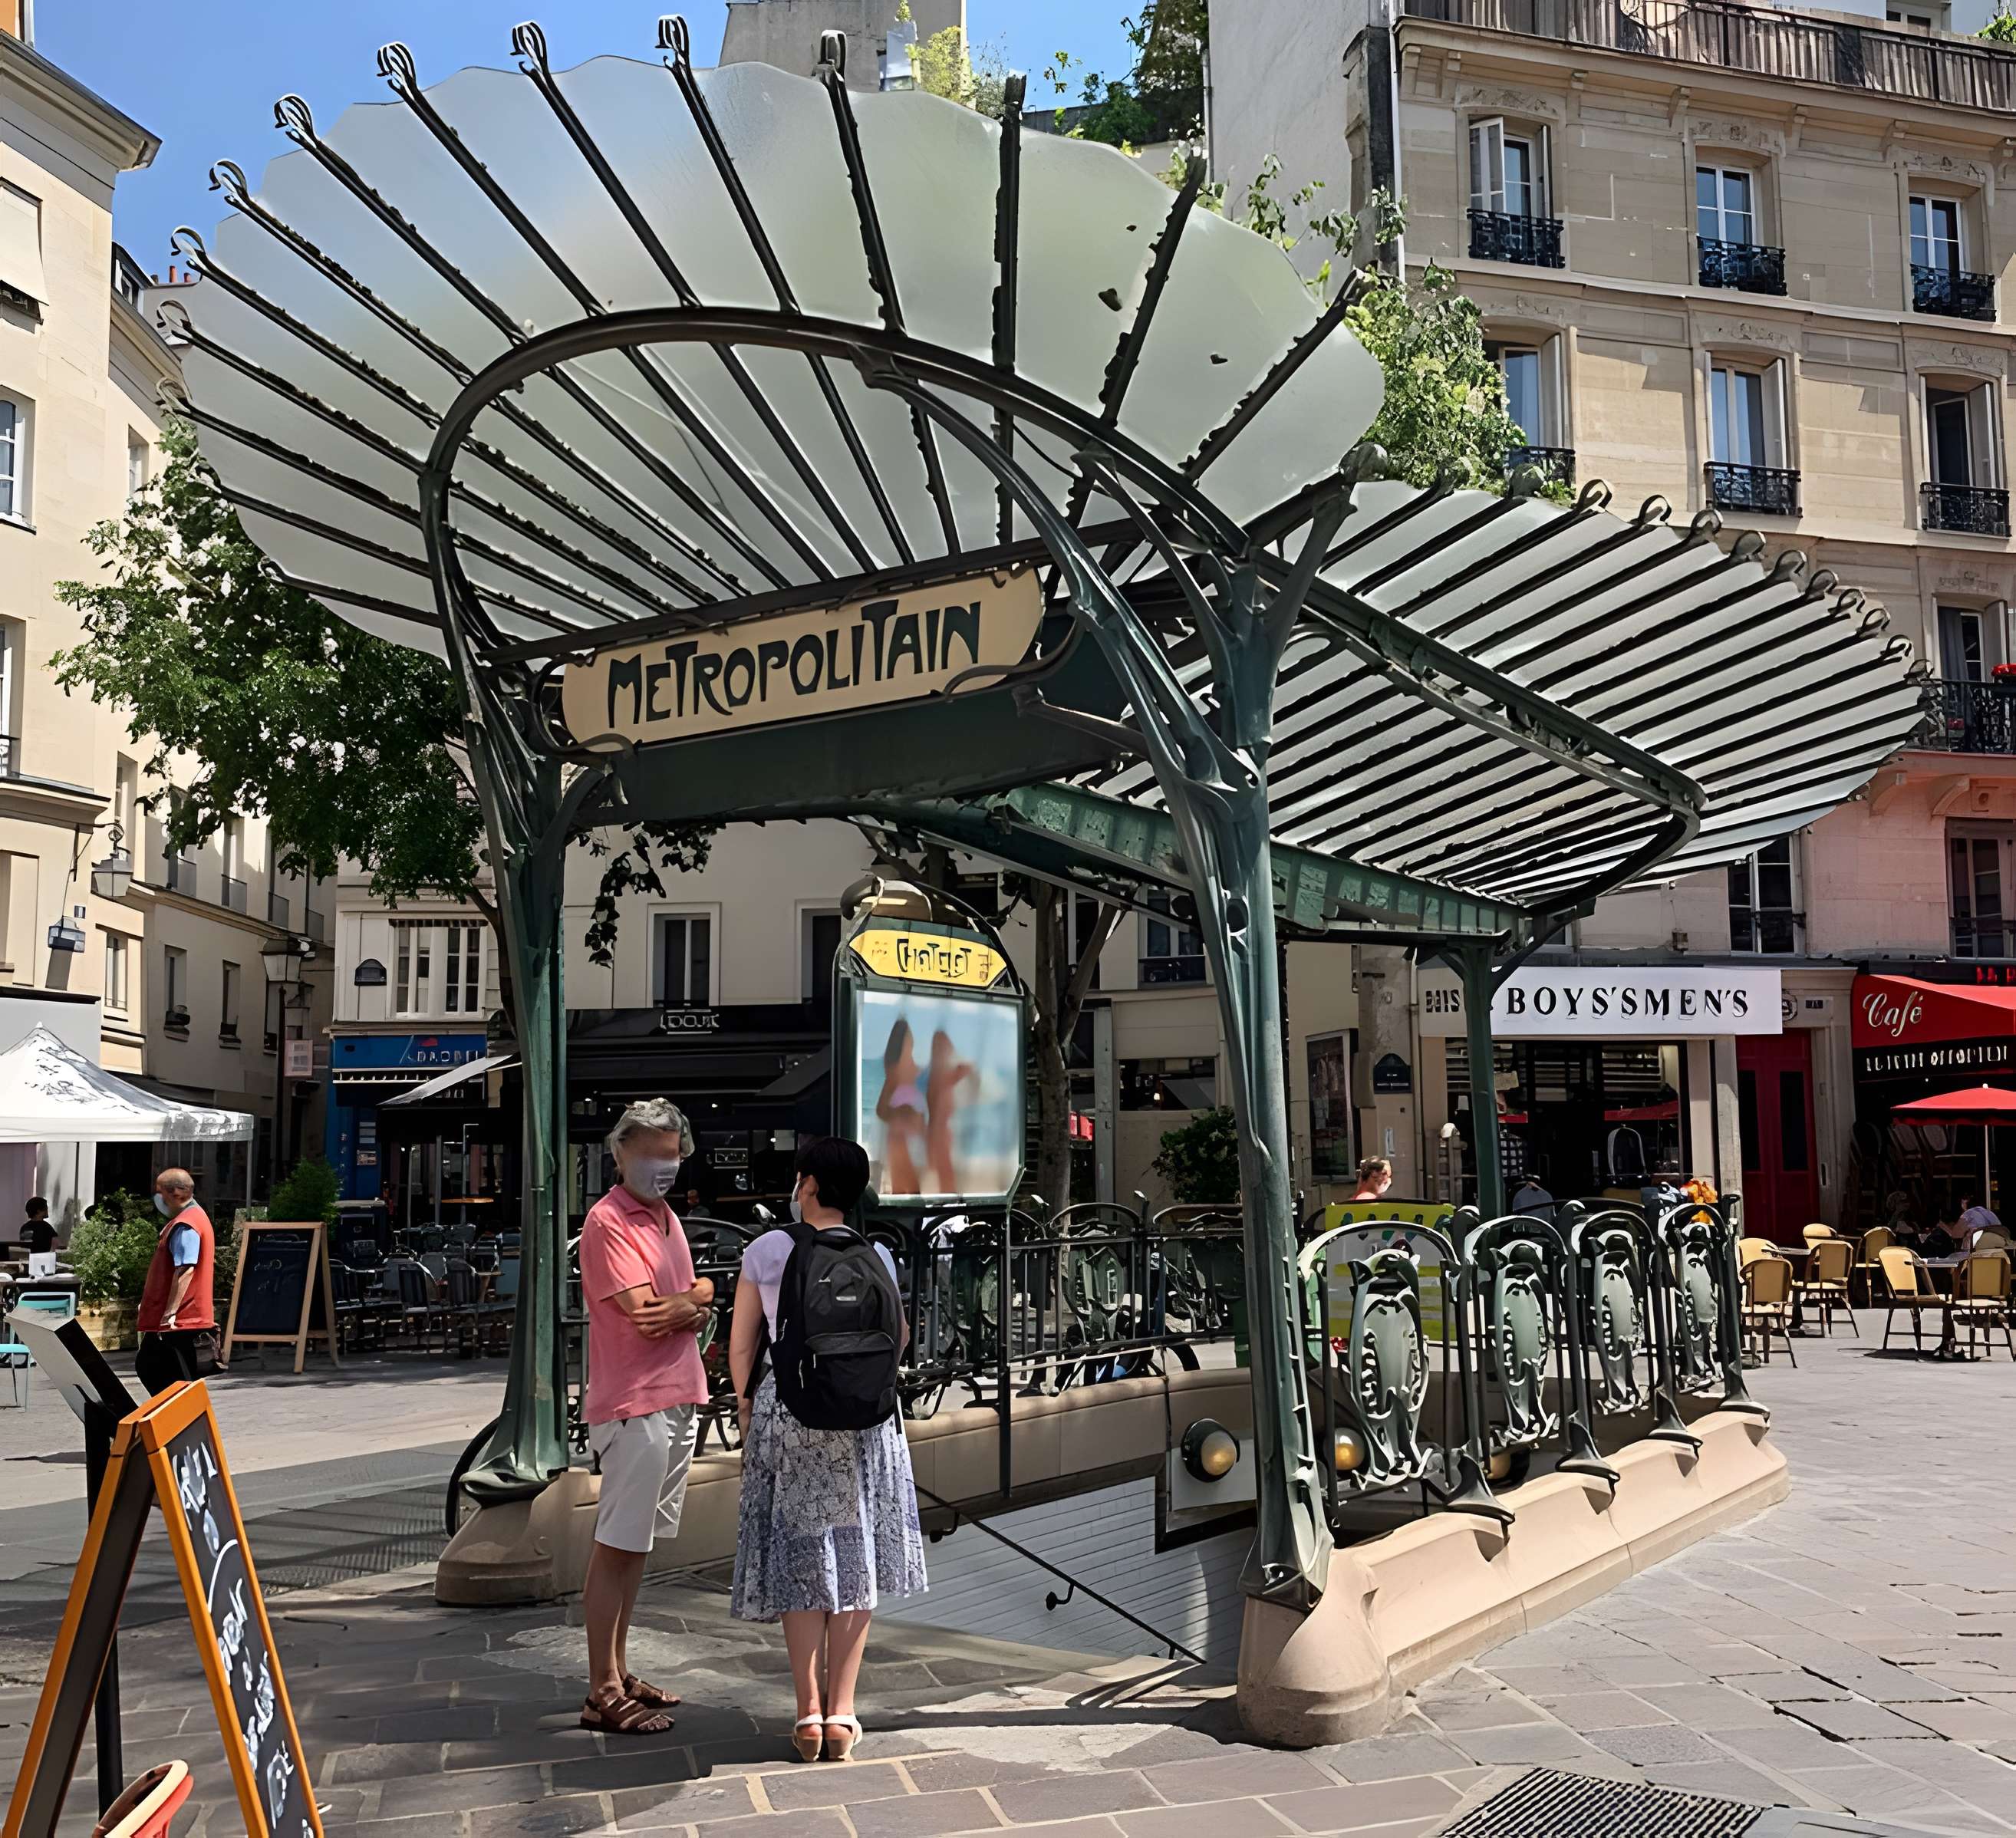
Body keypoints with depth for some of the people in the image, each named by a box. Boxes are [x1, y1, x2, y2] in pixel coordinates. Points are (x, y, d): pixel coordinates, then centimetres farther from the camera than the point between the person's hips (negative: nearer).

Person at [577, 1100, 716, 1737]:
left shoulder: (667, 1219, 16)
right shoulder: (608, 1221, -12)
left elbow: (701, 1298, 14)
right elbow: (646, 1314, -18)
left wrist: (685, 1305, -8)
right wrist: (693, 1302, -1)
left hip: (679, 1400, 9)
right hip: (635, 1404, -9)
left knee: (638, 1544, 14)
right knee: (616, 1546, -4)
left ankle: (620, 1673, 23)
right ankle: (603, 1695, 2)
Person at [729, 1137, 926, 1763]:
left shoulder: (765, 1252, -4)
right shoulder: (872, 1257, -5)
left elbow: (740, 1346, 1)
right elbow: (895, 1339, 0)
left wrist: (748, 1406, 14)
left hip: (784, 1409, 0)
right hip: (859, 1413, 0)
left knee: (799, 1560, 10)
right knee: (853, 1558, 9)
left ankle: (808, 1715, 10)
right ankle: (841, 1715, 10)